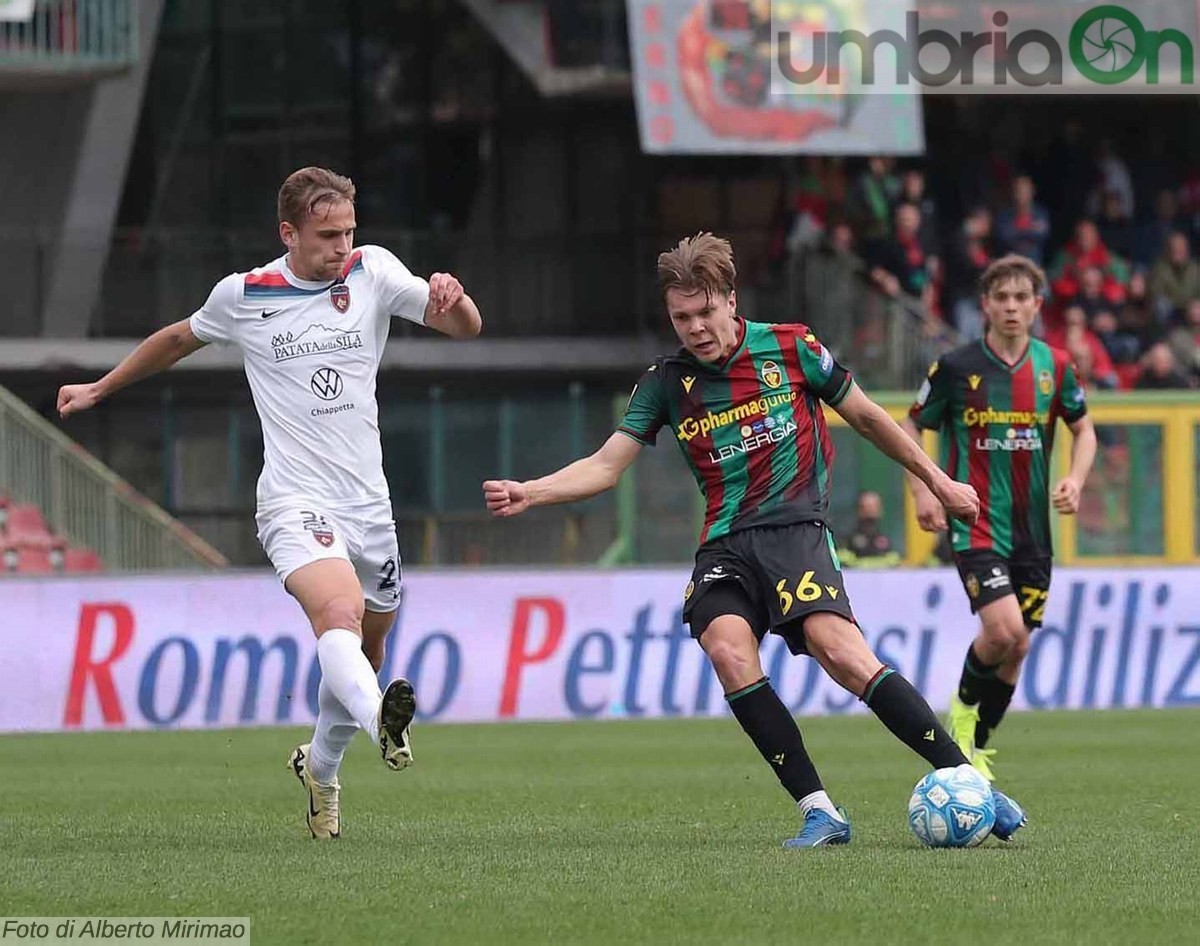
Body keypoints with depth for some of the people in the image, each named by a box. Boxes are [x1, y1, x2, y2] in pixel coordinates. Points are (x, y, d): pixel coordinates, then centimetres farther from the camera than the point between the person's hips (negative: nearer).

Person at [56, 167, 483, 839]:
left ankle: (321, 768, 40)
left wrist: (452, 298, -23)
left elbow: (466, 329, 1)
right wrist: (100, 388, 31)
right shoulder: (242, 296, 2)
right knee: (340, 614, -31)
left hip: (368, 502, 4)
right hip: (296, 502, -4)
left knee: (366, 650, 14)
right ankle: (380, 720, -59)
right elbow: (179, 339, 22)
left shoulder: (374, 271, 4)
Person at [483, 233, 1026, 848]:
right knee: (728, 652, -26)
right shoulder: (666, 382, 8)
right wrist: (527, 493, -9)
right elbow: (606, 466, 7)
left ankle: (965, 780, -22)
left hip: (794, 526, -3)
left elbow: (865, 416, 15)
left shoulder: (791, 349, 2)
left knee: (835, 646, -26)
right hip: (725, 544, 3)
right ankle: (820, 812, -22)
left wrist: (936, 480, 22)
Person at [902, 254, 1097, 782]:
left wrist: (1075, 480, -2)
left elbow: (1083, 428, 16)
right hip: (976, 523, -4)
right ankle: (965, 704, 8)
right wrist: (922, 491, -8)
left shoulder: (1055, 366, 3)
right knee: (1004, 631, -22)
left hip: (1032, 529, 4)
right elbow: (912, 427, 5)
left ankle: (975, 748, 24)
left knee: (1016, 648, 7)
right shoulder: (957, 367, -6)